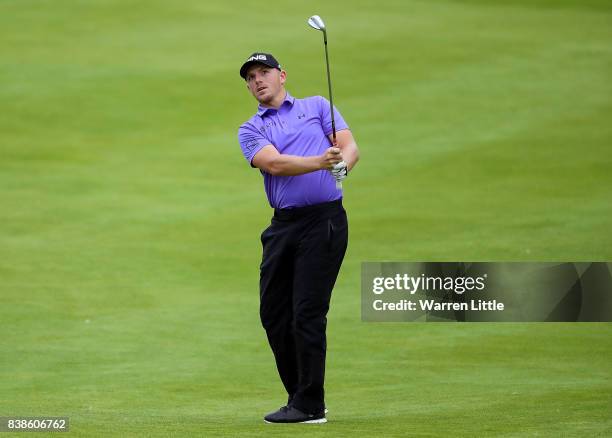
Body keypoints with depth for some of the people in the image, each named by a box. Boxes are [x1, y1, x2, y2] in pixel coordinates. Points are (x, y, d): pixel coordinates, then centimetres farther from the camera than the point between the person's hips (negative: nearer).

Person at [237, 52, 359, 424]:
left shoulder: (317, 107, 11)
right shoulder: (251, 130, 11)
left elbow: (350, 146, 0)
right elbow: (274, 163, -8)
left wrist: (343, 163, -24)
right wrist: (320, 162, -25)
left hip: (324, 219, -4)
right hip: (283, 226, 4)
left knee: (307, 313, -9)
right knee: (273, 315, 5)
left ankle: (310, 406, -3)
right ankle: (301, 396, 20)